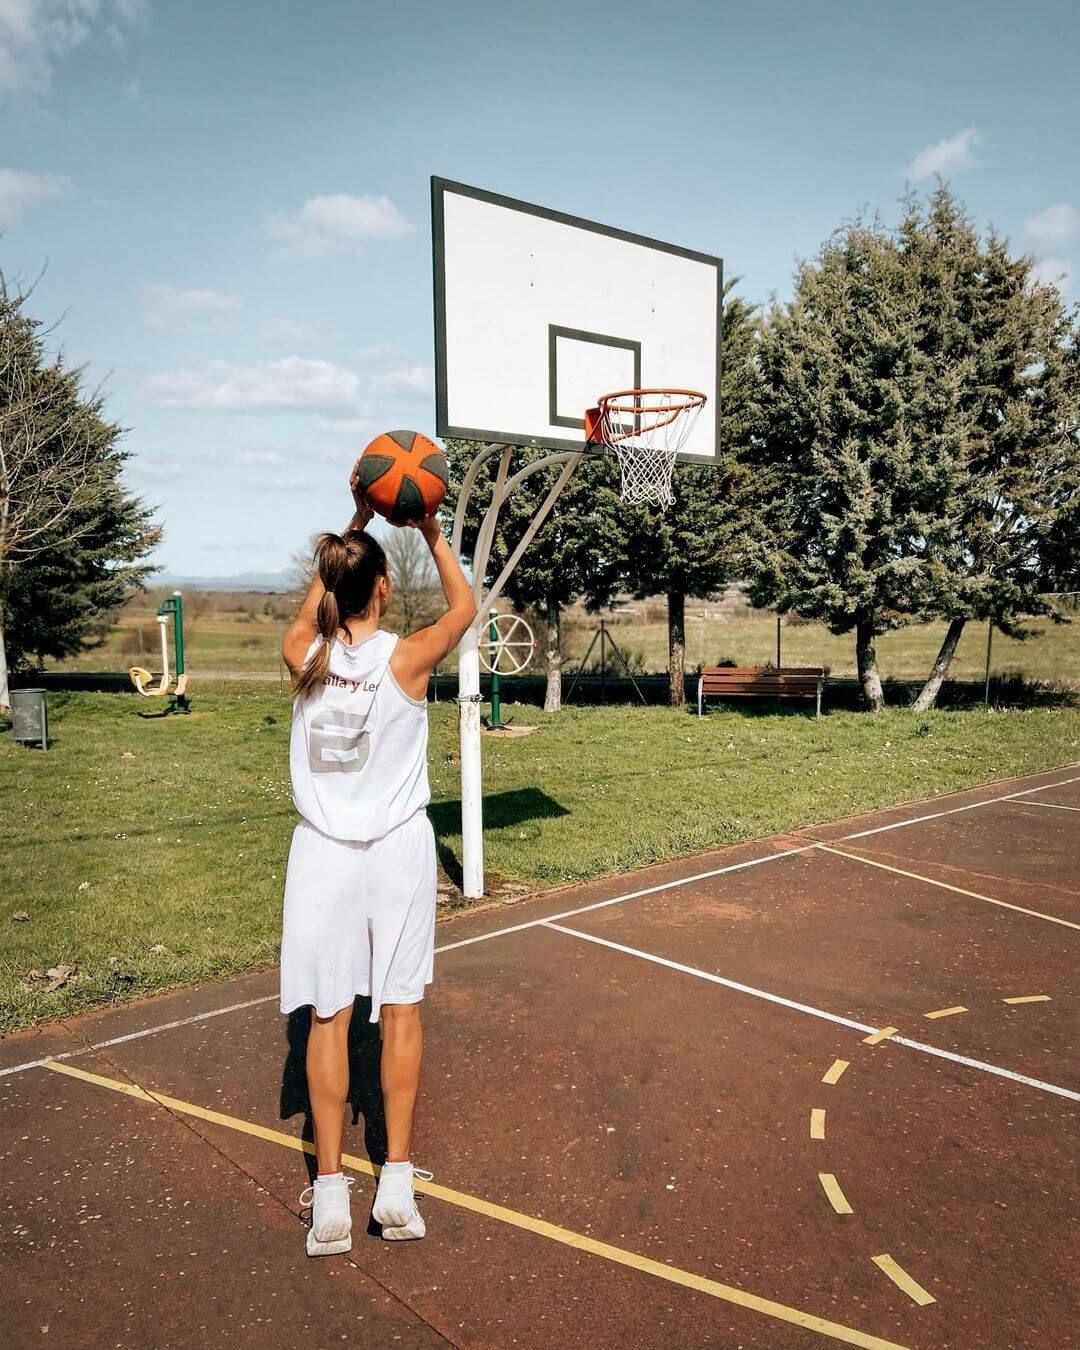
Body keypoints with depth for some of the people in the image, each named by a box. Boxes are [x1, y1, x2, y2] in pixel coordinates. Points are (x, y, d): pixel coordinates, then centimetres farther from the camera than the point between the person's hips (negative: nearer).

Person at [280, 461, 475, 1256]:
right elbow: (464, 605, 9)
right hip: (398, 851, -1)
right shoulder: (408, 657, -12)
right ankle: (397, 1184, 18)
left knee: (328, 1018, 10)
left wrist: (355, 526, 17)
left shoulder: (304, 656, -6)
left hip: (324, 854, 2)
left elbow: (319, 603, 18)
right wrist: (428, 529, 13)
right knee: (400, 1012, 11)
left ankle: (331, 1196, 16)